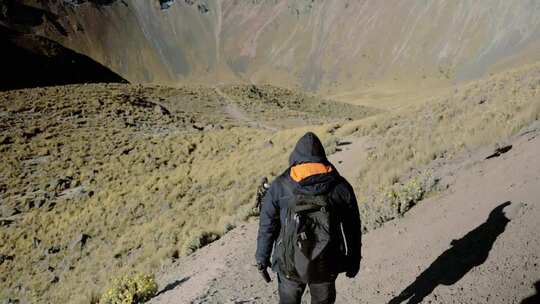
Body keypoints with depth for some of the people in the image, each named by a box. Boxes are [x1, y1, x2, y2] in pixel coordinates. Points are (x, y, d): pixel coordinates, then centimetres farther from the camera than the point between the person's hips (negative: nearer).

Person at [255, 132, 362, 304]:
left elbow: (267, 226, -4)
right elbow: (352, 228, 2)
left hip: (289, 263, 0)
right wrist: (354, 260, 15)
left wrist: (262, 259, 8)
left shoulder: (279, 186, -7)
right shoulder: (340, 186, -5)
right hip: (327, 264, 1)